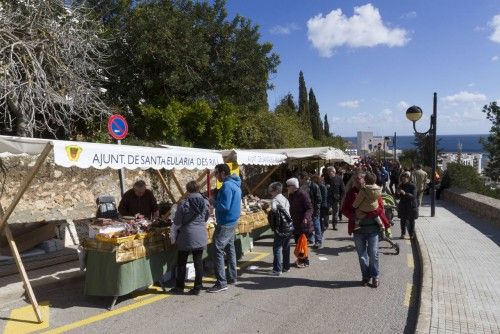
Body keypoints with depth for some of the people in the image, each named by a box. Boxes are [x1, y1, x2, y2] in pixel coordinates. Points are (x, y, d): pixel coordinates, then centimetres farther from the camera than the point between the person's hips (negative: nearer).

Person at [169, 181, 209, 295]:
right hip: (200, 237, 4)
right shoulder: (205, 202, -3)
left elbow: (177, 223, -8)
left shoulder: (183, 204, -14)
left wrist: (173, 237, 4)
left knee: (181, 263, 11)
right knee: (198, 262, 10)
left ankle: (179, 287, 21)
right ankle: (197, 287, 14)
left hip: (186, 238, -3)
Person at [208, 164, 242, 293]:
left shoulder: (227, 186, -20)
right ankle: (231, 277, 27)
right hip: (232, 221, 10)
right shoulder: (235, 184, 11)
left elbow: (224, 206, -25)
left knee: (218, 251, -7)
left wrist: (213, 201, -10)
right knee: (230, 249, 17)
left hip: (225, 223, -10)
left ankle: (221, 283, -6)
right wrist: (217, 197, 9)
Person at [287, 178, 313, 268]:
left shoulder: (302, 194, -17)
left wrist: (306, 217, -32)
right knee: (297, 242, 14)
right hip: (295, 223, 8)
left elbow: (309, 208, -19)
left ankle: (305, 261, 11)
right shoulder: (291, 195, 9)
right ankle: (300, 259, 27)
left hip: (303, 224, -8)